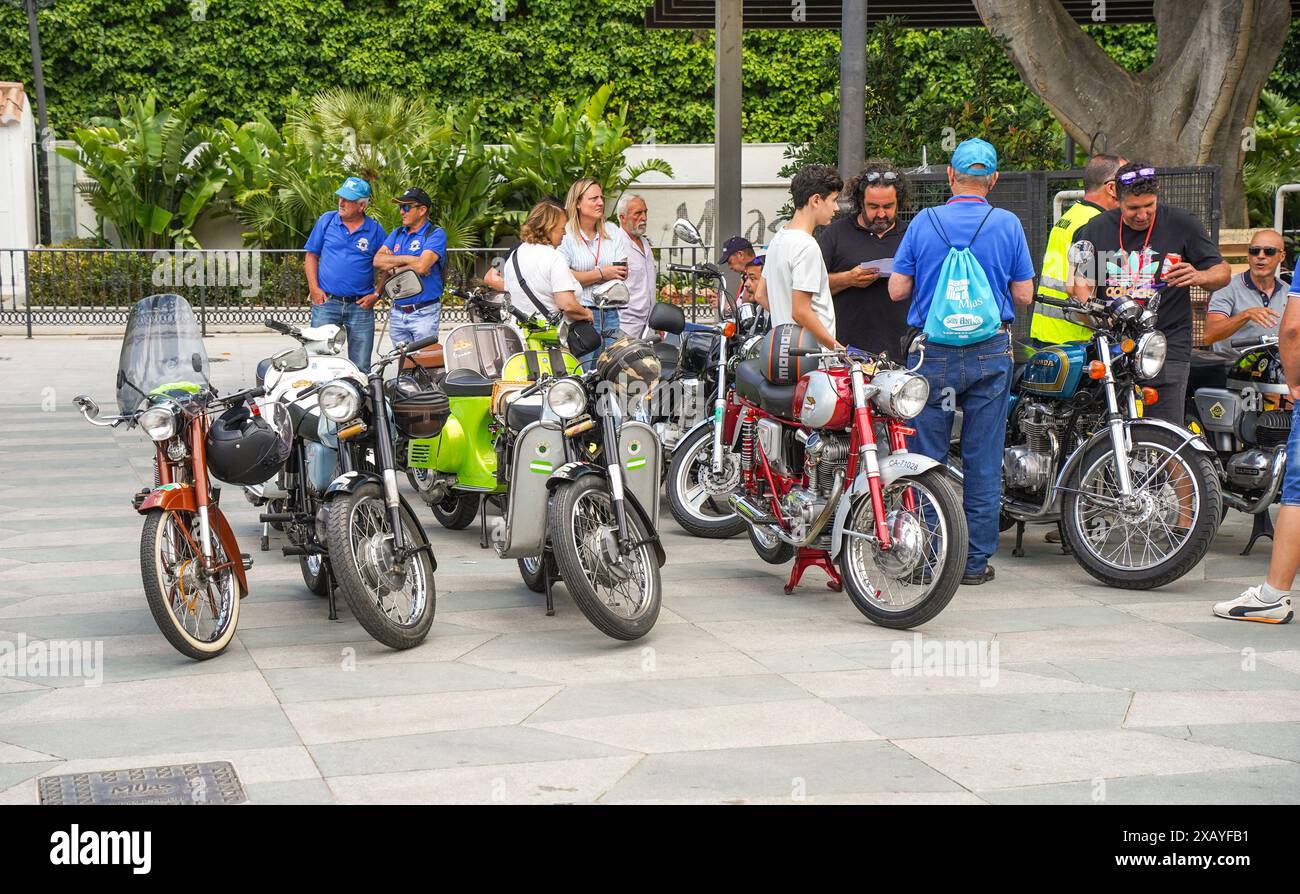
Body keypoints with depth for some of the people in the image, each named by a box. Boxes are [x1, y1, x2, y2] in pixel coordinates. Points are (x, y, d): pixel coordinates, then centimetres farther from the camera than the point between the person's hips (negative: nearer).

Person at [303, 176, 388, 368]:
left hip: (361, 305, 0)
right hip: (326, 302, 0)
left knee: (361, 366, 3)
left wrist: (376, 295, -3)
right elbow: (311, 255, 8)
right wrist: (314, 288, -3)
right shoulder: (326, 220, 6)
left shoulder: (375, 230, 3)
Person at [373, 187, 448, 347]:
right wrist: (407, 259, -12)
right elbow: (378, 260, 0)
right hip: (397, 313, 6)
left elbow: (421, 266, -20)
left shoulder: (436, 234, -6)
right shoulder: (397, 233, 14)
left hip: (424, 313, -6)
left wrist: (393, 269, -6)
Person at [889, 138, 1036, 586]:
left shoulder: (924, 222, -2)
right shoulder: (1007, 225, 0)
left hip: (934, 354, 0)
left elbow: (897, 289, -1)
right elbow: (1024, 295, 2)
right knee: (983, 460, 5)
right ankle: (976, 559, 9)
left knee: (926, 457, 6)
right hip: (990, 353, 1)